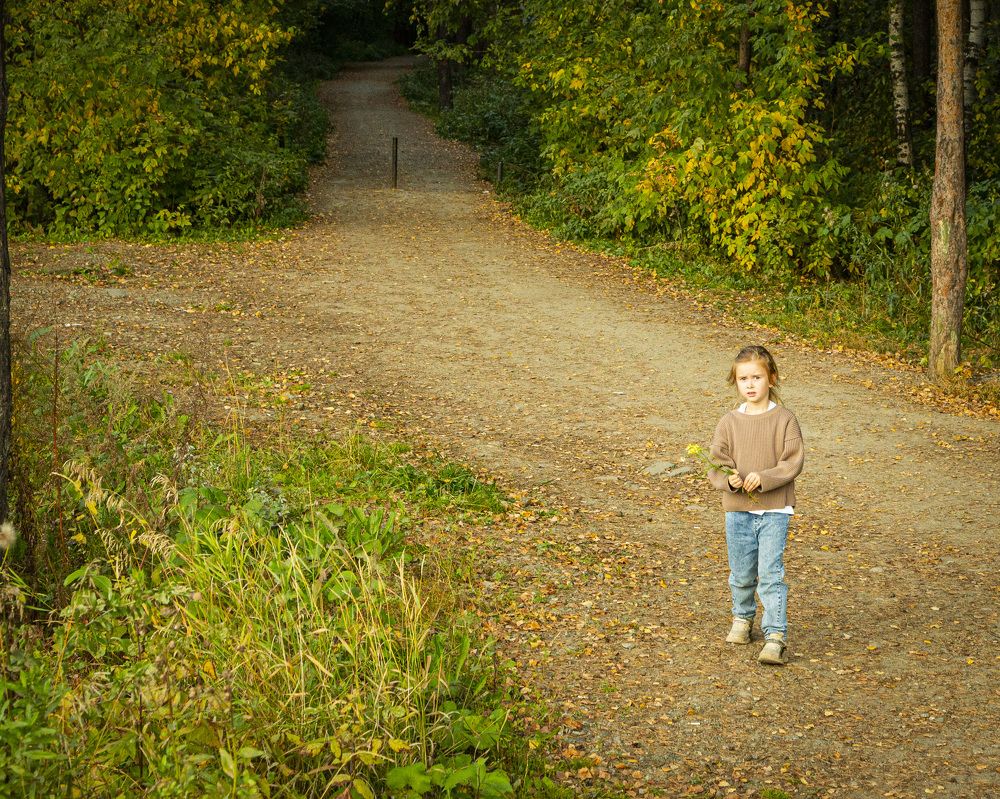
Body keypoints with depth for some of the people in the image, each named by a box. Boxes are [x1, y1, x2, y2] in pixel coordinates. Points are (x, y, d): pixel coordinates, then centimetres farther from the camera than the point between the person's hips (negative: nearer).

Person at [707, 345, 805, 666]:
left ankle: (775, 636, -9)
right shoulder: (729, 423, 2)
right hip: (738, 510, 3)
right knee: (741, 573, 14)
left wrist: (763, 477, -23)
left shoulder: (784, 419, -5)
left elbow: (793, 462, -9)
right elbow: (717, 463, 2)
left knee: (771, 573, -10)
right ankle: (742, 618, 39)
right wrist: (728, 479, -20)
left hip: (775, 510, -3)